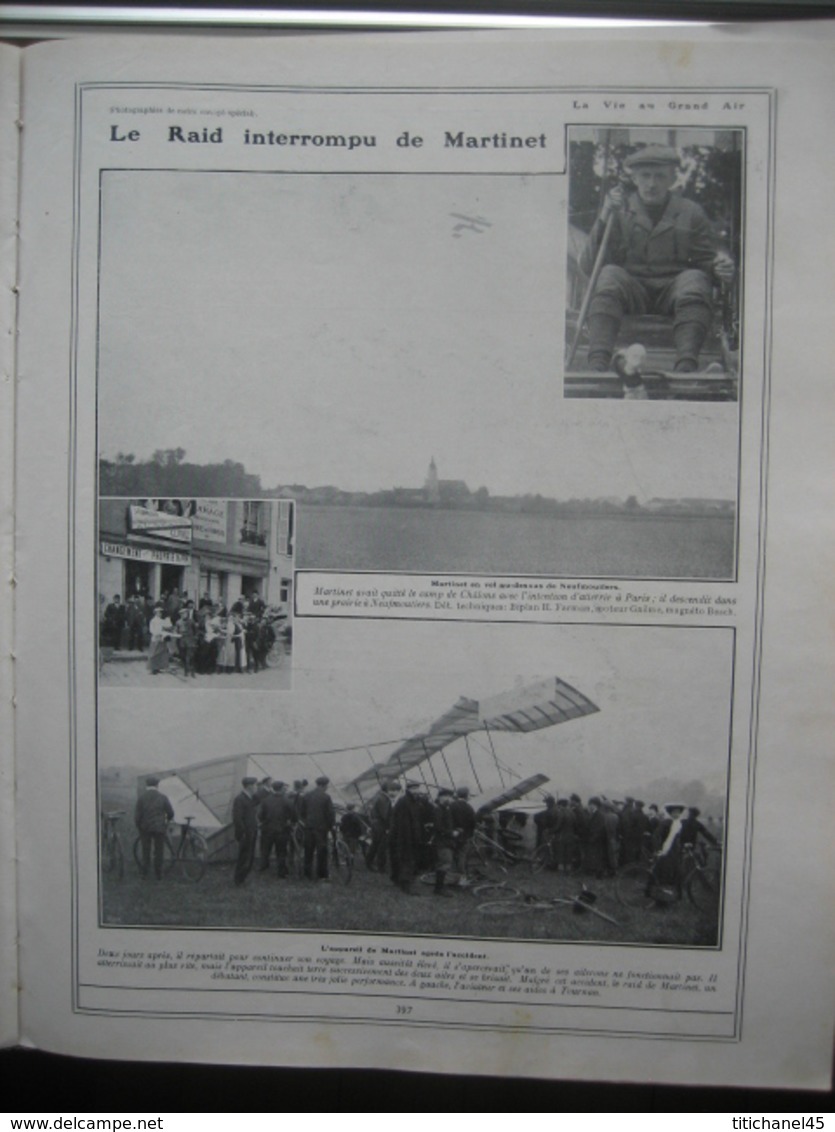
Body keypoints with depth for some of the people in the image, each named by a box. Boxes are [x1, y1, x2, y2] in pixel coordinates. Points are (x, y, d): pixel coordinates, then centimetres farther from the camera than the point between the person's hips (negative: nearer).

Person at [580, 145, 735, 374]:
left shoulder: (691, 212, 14)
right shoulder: (619, 210, 12)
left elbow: (708, 258, 15)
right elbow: (589, 266, 3)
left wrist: (721, 267, -11)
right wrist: (604, 219, -9)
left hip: (673, 294, 1)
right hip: (630, 292, 0)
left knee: (694, 280, -30)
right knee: (609, 275, -30)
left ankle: (685, 367, -47)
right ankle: (597, 364, -47)